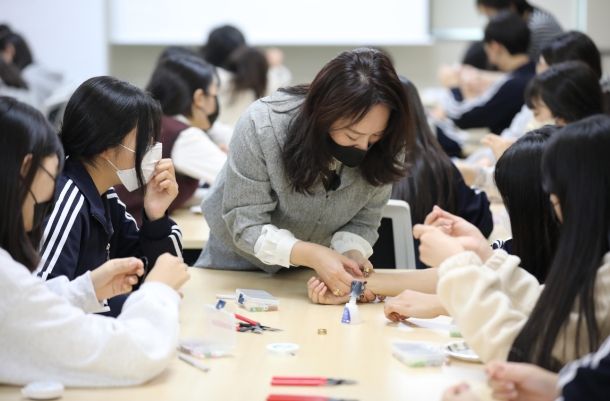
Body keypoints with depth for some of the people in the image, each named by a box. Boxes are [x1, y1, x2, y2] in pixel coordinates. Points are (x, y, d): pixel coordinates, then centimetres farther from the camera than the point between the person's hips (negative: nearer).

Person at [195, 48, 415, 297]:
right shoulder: (262, 126, -30)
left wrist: (352, 254, -33)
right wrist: (313, 255, -41)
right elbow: (245, 224, -28)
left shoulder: (385, 146, -20)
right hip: (242, 260, -3)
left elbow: (364, 220, -11)